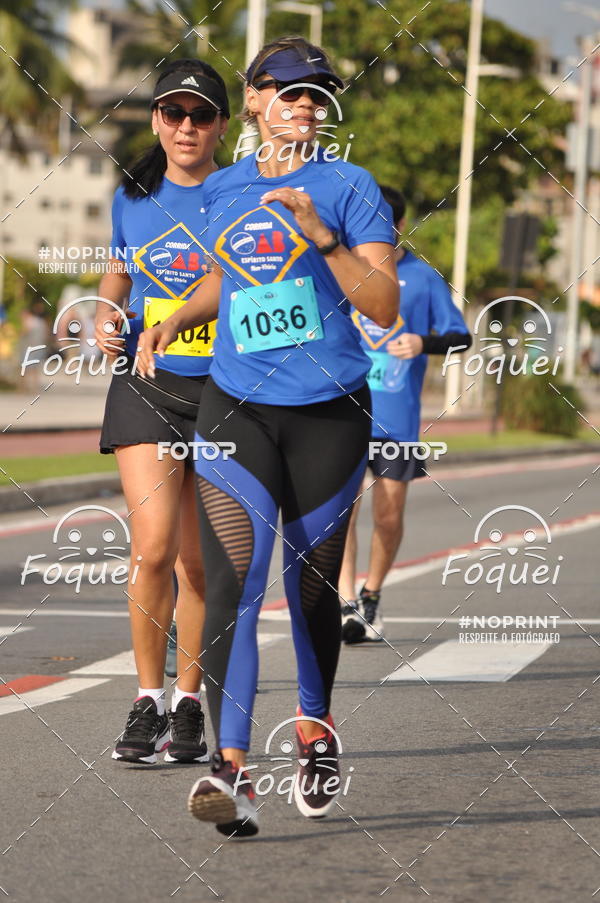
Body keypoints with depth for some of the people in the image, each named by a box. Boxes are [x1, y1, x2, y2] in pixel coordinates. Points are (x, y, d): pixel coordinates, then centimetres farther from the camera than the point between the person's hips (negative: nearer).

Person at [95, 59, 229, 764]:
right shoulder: (132, 198, 7)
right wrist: (108, 315, 4)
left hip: (222, 393, -1)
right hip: (145, 386, 1)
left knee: (198, 561, 3)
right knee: (153, 546, -12)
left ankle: (188, 706, 17)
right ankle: (147, 700, 3)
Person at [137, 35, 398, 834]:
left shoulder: (348, 186, -2)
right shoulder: (220, 190, 10)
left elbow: (384, 306, -10)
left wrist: (321, 232, -20)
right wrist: (173, 320, 10)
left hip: (329, 410, -1)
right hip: (236, 407, 2)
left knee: (312, 586, 10)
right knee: (234, 581, -15)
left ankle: (316, 727, 37)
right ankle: (231, 769, -23)